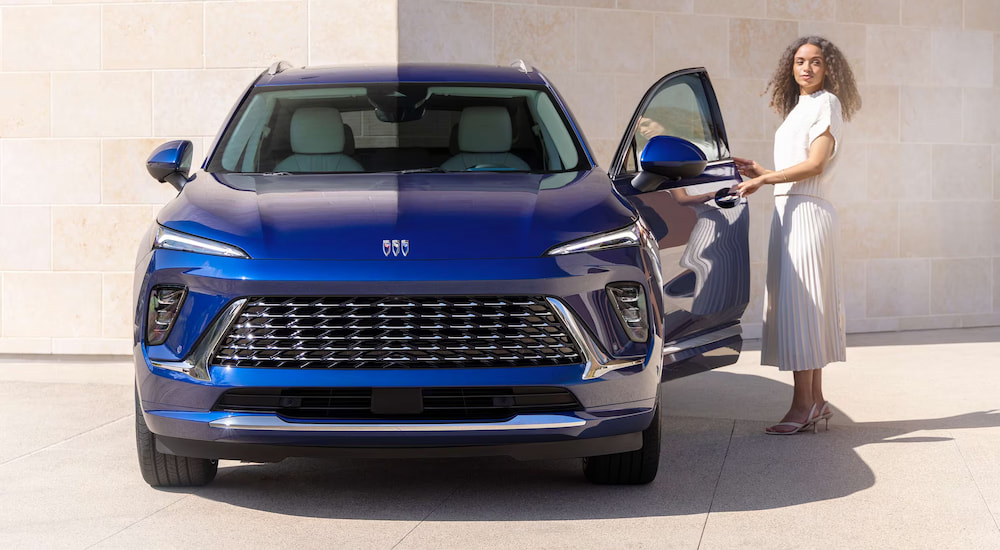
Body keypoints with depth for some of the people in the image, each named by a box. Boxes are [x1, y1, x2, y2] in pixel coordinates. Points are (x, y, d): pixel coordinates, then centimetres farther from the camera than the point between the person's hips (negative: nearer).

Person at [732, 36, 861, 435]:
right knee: (799, 307, 9)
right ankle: (816, 402, 13)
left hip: (807, 213, -9)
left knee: (799, 305, -11)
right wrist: (759, 172, 16)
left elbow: (815, 165, -14)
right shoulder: (798, 108, 21)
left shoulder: (826, 103, -5)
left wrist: (762, 180, -14)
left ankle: (803, 403, -11)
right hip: (788, 213, 9)